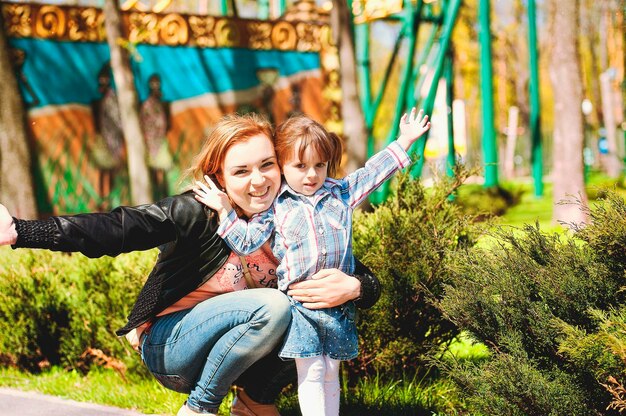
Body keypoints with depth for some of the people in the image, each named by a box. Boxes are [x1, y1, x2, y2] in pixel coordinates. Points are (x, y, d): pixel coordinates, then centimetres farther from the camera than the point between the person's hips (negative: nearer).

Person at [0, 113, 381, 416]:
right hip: (170, 348, -5)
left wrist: (352, 287, -34)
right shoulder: (198, 213, -21)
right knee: (273, 306, -28)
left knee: (316, 315, -15)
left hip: (225, 350, 5)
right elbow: (114, 229, -32)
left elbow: (369, 282, -7)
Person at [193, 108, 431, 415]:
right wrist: (225, 211, -8)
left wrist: (403, 142, 13)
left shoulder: (340, 193, 10)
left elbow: (372, 173, 14)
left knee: (331, 373, 11)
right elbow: (247, 243, -1)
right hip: (300, 305, -3)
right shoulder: (275, 206, 1)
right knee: (311, 373, -3)